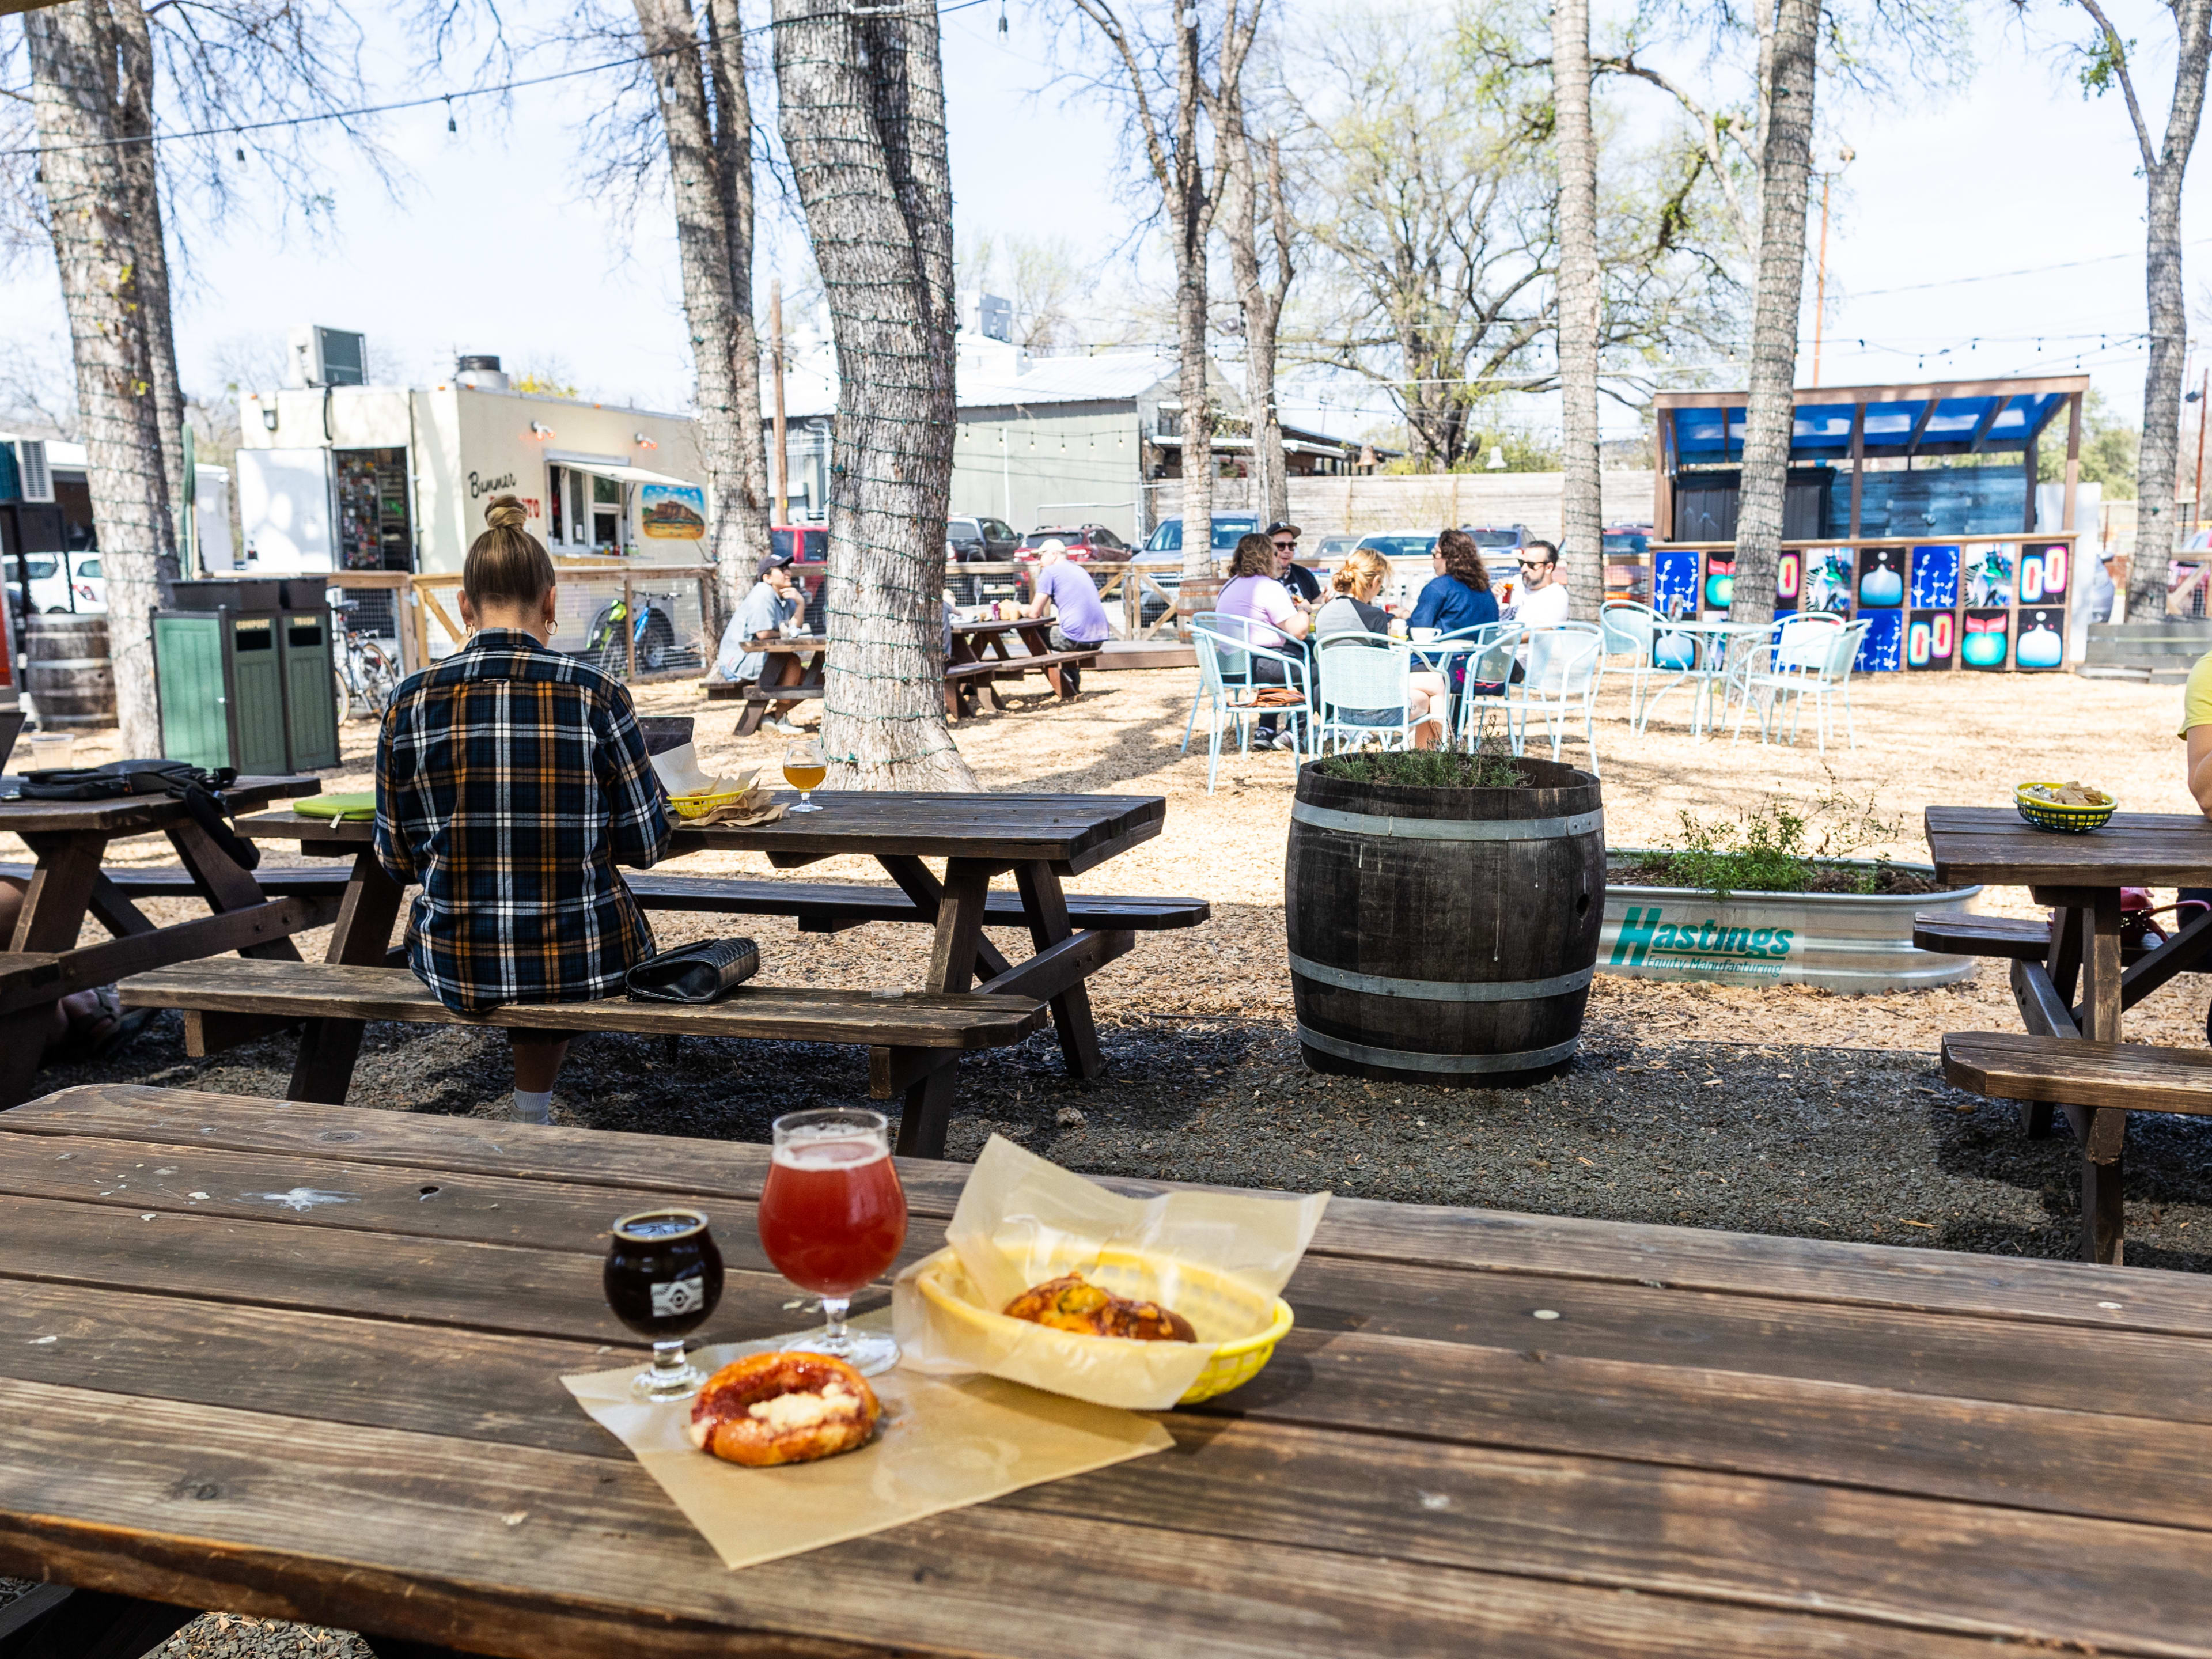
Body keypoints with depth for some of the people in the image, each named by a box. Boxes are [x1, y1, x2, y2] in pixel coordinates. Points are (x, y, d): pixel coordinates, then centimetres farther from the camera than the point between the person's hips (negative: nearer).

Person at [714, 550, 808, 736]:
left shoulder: (785, 596, 12)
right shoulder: (763, 593, -16)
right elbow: (763, 634, -23)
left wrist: (800, 604, -14)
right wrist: (783, 634, -5)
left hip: (758, 660, 10)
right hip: (738, 662, -10)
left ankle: (775, 716, 8)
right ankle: (778, 717, -15)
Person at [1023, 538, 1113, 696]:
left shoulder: (1049, 572, 0)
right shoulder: (1079, 569, 25)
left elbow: (1035, 612, -2)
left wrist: (1024, 612, 19)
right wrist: (1055, 620, 33)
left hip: (1077, 639, -8)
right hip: (1099, 639, 8)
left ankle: (1067, 685, 10)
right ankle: (1073, 684, 30)